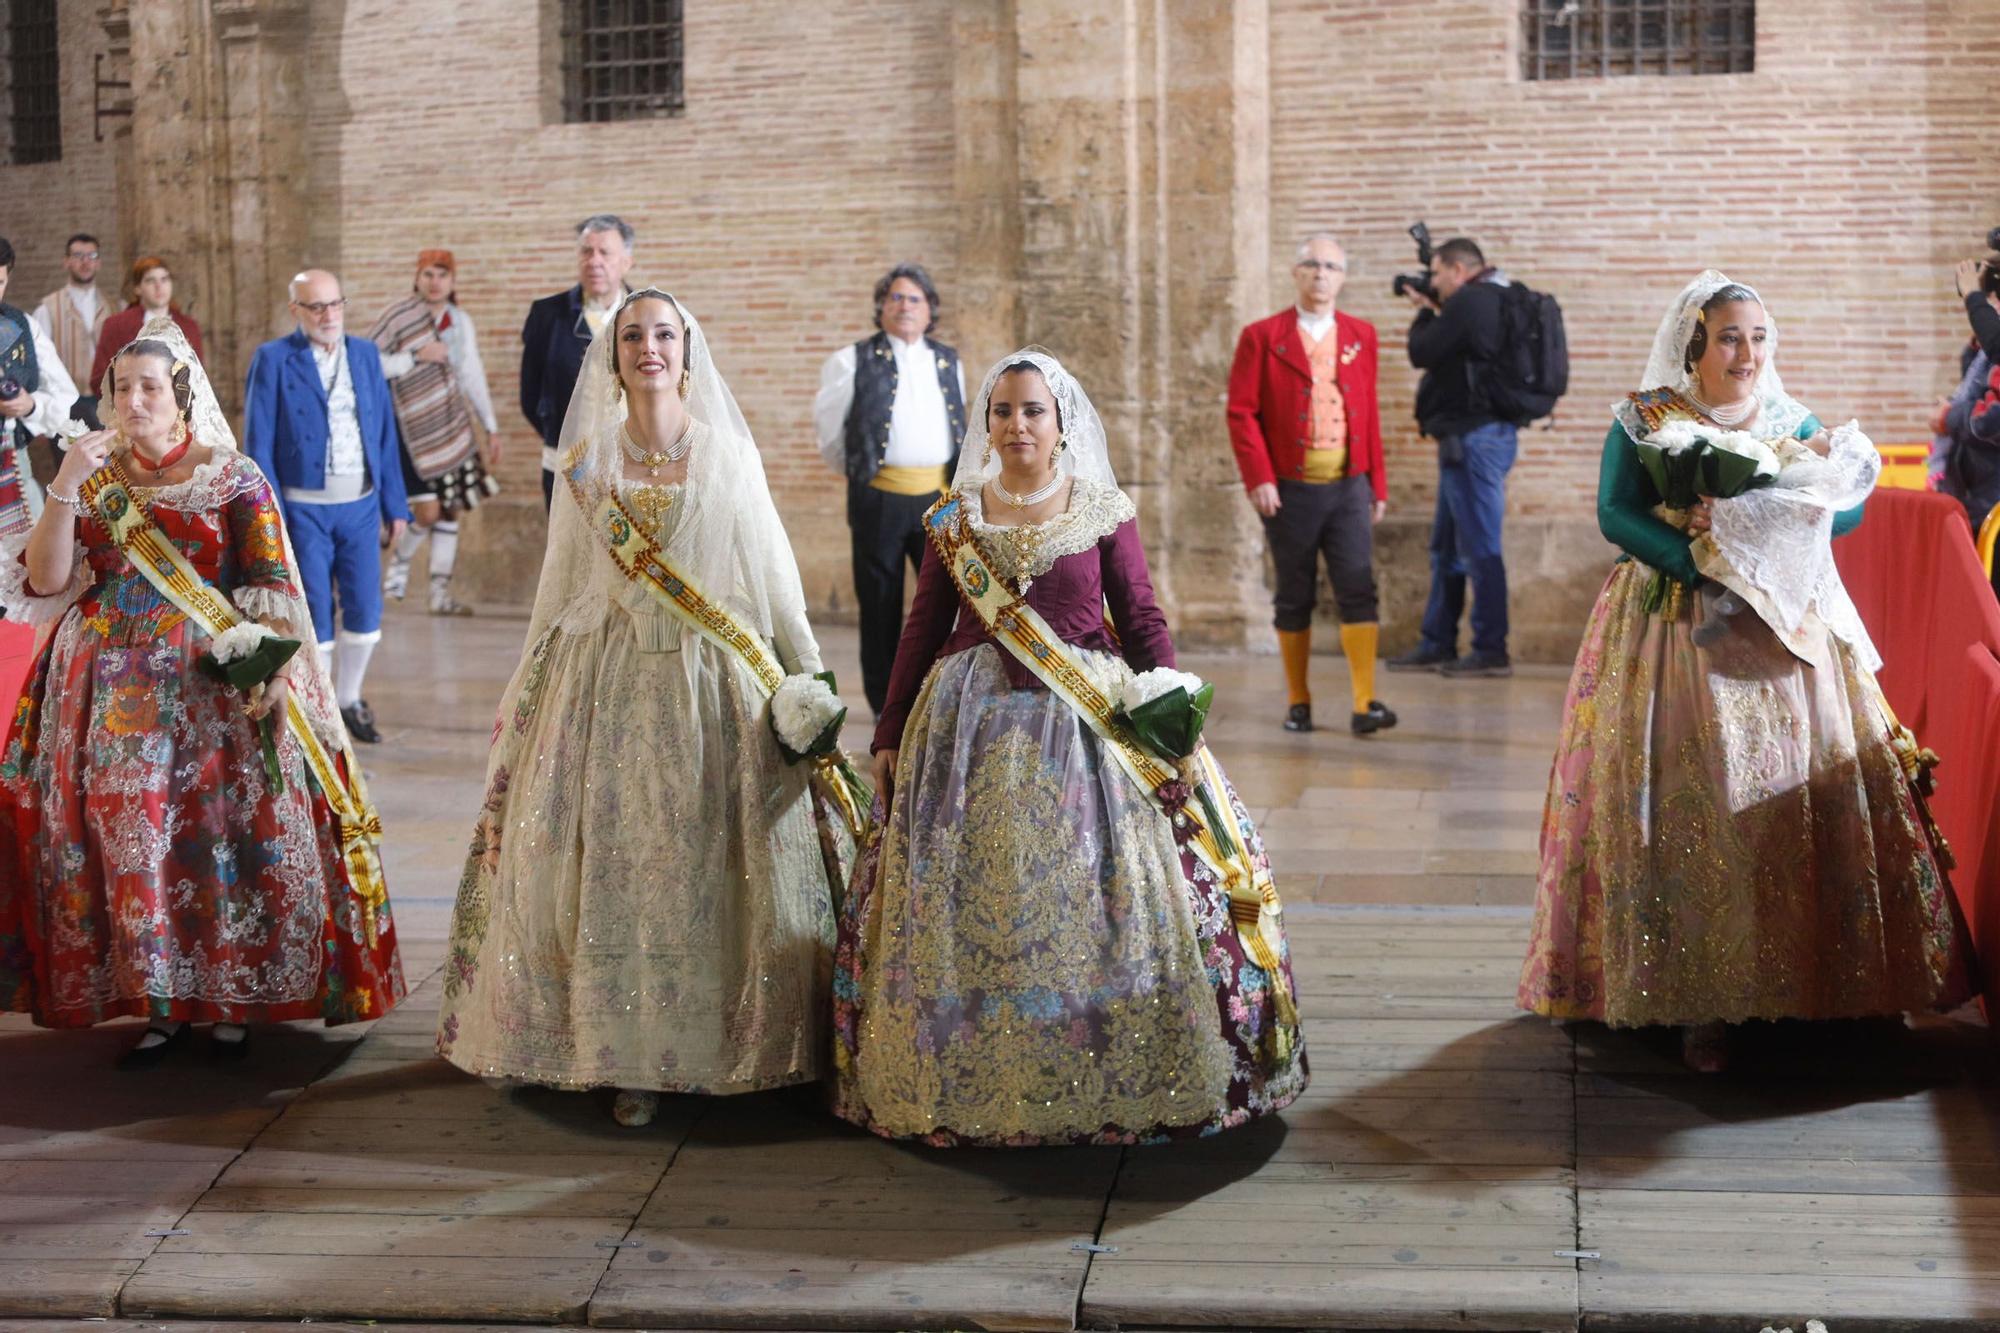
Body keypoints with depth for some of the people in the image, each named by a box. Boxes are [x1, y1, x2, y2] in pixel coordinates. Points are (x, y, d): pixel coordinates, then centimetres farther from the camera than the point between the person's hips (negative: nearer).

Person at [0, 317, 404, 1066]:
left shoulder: (234, 480, 0)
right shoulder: (95, 477, 9)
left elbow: (270, 593, -5)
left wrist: (268, 671, -20)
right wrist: (65, 491, -12)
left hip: (215, 691, -2)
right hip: (111, 692, 3)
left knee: (221, 833, -5)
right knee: (126, 838, -1)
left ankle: (230, 1002, 8)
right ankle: (156, 1005, 9)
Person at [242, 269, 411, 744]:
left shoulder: (366, 355, 9)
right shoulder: (273, 359, -4)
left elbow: (385, 432, 12)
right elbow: (258, 443, -5)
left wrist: (394, 503, 9)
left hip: (360, 504, 4)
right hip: (304, 507, -4)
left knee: (365, 610, 5)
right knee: (314, 613, 1)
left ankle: (350, 700, 25)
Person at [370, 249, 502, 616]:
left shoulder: (461, 321, 7)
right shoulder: (398, 317, -10)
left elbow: (473, 376, 13)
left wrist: (491, 427, 11)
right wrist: (415, 357, -22)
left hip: (452, 426, 5)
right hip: (413, 428, -5)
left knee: (451, 510, 4)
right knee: (427, 511, -11)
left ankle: (440, 593, 11)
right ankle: (400, 559, 20)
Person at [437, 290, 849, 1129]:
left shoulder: (729, 452, 5)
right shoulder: (587, 460, 7)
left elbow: (773, 574, 7)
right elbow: (561, 585, 12)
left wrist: (808, 675, 4)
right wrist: (536, 686, 11)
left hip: (717, 683, -1)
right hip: (609, 682, 1)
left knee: (716, 869, -1)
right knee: (616, 866, -1)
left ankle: (729, 1044, 9)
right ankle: (633, 1056, 6)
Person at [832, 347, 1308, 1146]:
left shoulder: (1105, 514, 3)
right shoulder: (956, 518, 7)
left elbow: (1144, 622, 2)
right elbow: (923, 630, 9)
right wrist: (889, 736, 9)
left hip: (1089, 726, -1)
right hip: (973, 729, 2)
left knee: (1095, 907, -2)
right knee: (971, 913, 2)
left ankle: (1114, 1085, 9)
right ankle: (970, 1084, 14)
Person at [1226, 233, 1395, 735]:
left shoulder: (1361, 335, 10)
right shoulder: (1262, 337, 1)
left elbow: (1370, 413, 12)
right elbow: (1242, 412, -4)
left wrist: (1378, 484, 10)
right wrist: (1258, 479, -13)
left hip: (1349, 488, 2)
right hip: (1290, 490, -2)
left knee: (1358, 591, -8)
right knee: (1294, 599, 7)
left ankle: (1365, 704, -10)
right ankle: (1298, 702, 17)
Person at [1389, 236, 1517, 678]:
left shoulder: (1468, 302, -14)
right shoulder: (1495, 300, 17)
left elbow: (1421, 353, -11)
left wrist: (1425, 312, 5)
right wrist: (1433, 311, 11)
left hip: (1473, 437, -11)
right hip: (1477, 435, 11)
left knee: (1479, 547, -7)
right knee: (1446, 547, 15)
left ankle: (1491, 650, -4)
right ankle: (1436, 645, 21)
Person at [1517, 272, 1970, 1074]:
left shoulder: (1793, 422, 9)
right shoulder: (1645, 418, 1)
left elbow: (1849, 502, -2)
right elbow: (1615, 512, -10)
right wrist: (1701, 558, -24)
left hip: (1786, 634, 3)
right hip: (1674, 637, -3)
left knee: (1807, 796, -3)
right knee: (1686, 806, -7)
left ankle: (1815, 986, 7)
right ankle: (1699, 1001, -1)